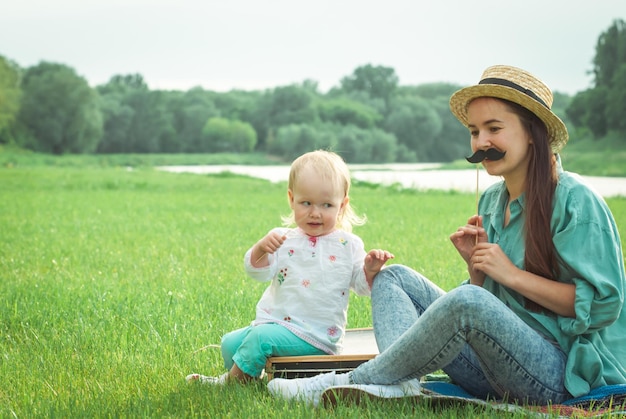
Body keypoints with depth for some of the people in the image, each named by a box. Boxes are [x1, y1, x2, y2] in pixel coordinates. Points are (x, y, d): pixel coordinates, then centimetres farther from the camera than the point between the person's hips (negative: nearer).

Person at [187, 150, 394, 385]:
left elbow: (362, 285, 3)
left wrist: (371, 270, -19)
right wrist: (261, 249, -26)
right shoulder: (283, 239, 5)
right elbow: (258, 271, -5)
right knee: (230, 343, 0)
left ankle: (232, 381, -6)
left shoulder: (348, 245, 0)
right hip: (273, 322, 5)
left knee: (262, 336, -25)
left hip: (315, 336, -5)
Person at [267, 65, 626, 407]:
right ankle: (401, 383, -26)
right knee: (394, 277, 4)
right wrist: (476, 264, -3)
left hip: (560, 375, -8)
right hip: (496, 375, 8)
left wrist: (513, 274, -15)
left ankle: (349, 384, -20)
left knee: (467, 301, -36)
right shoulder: (492, 200, 13)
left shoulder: (574, 200, -9)